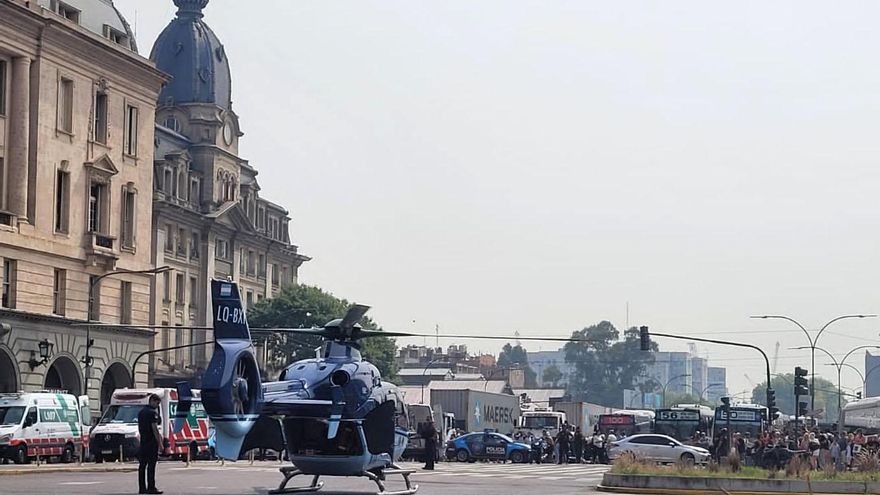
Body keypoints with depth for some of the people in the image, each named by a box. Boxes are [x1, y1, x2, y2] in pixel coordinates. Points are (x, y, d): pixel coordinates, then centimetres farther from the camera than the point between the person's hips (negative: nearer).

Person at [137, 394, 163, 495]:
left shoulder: (141, 412, 15)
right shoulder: (152, 412, -13)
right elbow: (154, 429, -17)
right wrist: (160, 443, -15)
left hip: (143, 442, 9)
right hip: (151, 443, -9)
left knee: (142, 465, 7)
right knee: (151, 466, -8)